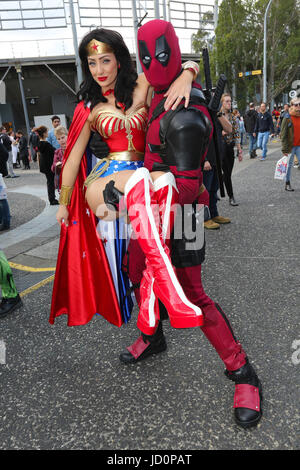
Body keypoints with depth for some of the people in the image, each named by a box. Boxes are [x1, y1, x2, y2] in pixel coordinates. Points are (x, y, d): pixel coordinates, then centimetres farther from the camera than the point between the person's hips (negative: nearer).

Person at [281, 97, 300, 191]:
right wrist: (284, 148, -12)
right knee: (289, 165, 5)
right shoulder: (287, 118, -5)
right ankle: (287, 184, 16)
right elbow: (283, 134, -7)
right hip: (290, 146, -3)